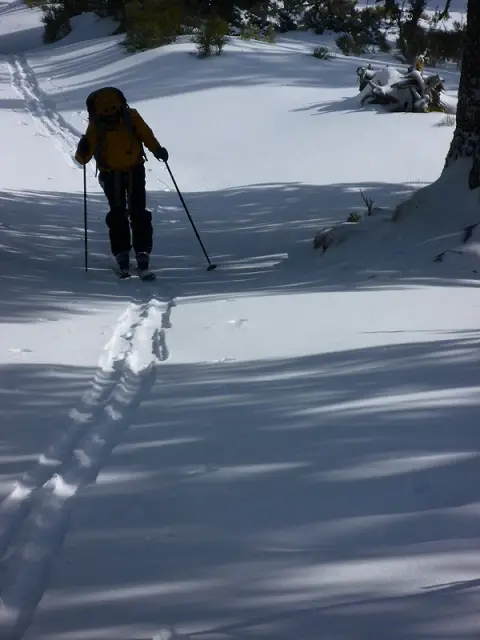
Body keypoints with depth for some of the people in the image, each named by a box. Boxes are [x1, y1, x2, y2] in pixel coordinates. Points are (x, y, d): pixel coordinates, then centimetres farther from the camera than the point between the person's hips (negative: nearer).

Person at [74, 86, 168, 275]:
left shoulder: (131, 117, -16)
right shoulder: (95, 127, -17)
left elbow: (146, 134, 1)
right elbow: (83, 158, -16)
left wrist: (157, 150, -13)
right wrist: (83, 151, -38)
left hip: (135, 170, 0)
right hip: (111, 174, 0)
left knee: (138, 213, -3)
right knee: (117, 214, 1)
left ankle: (142, 252, 0)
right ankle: (121, 253, 8)